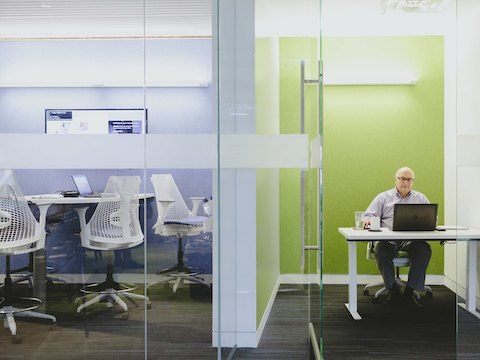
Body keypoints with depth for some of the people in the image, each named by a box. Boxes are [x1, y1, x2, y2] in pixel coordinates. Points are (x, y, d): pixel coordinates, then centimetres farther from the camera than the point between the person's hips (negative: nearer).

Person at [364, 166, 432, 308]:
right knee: (381, 251, -34)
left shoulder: (420, 198, 19)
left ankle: (410, 292, -19)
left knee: (425, 250, -30)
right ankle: (393, 291, -17)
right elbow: (369, 215, 9)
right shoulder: (383, 197, 15)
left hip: (412, 240, 1)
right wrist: (368, 221, -15)